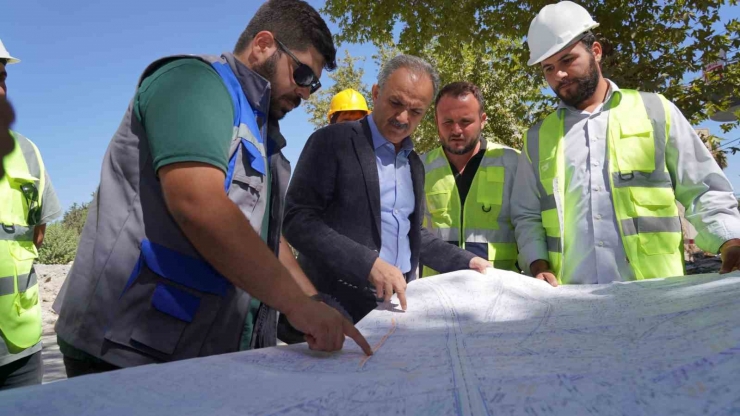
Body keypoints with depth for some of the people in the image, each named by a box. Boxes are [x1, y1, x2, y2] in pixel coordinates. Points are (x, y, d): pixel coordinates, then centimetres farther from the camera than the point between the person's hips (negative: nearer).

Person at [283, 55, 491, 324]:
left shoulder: (414, 164, 13)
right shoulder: (332, 141, -7)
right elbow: (297, 219, -15)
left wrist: (465, 262, 10)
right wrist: (369, 263, -23)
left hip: (398, 303, 6)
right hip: (339, 305, -6)